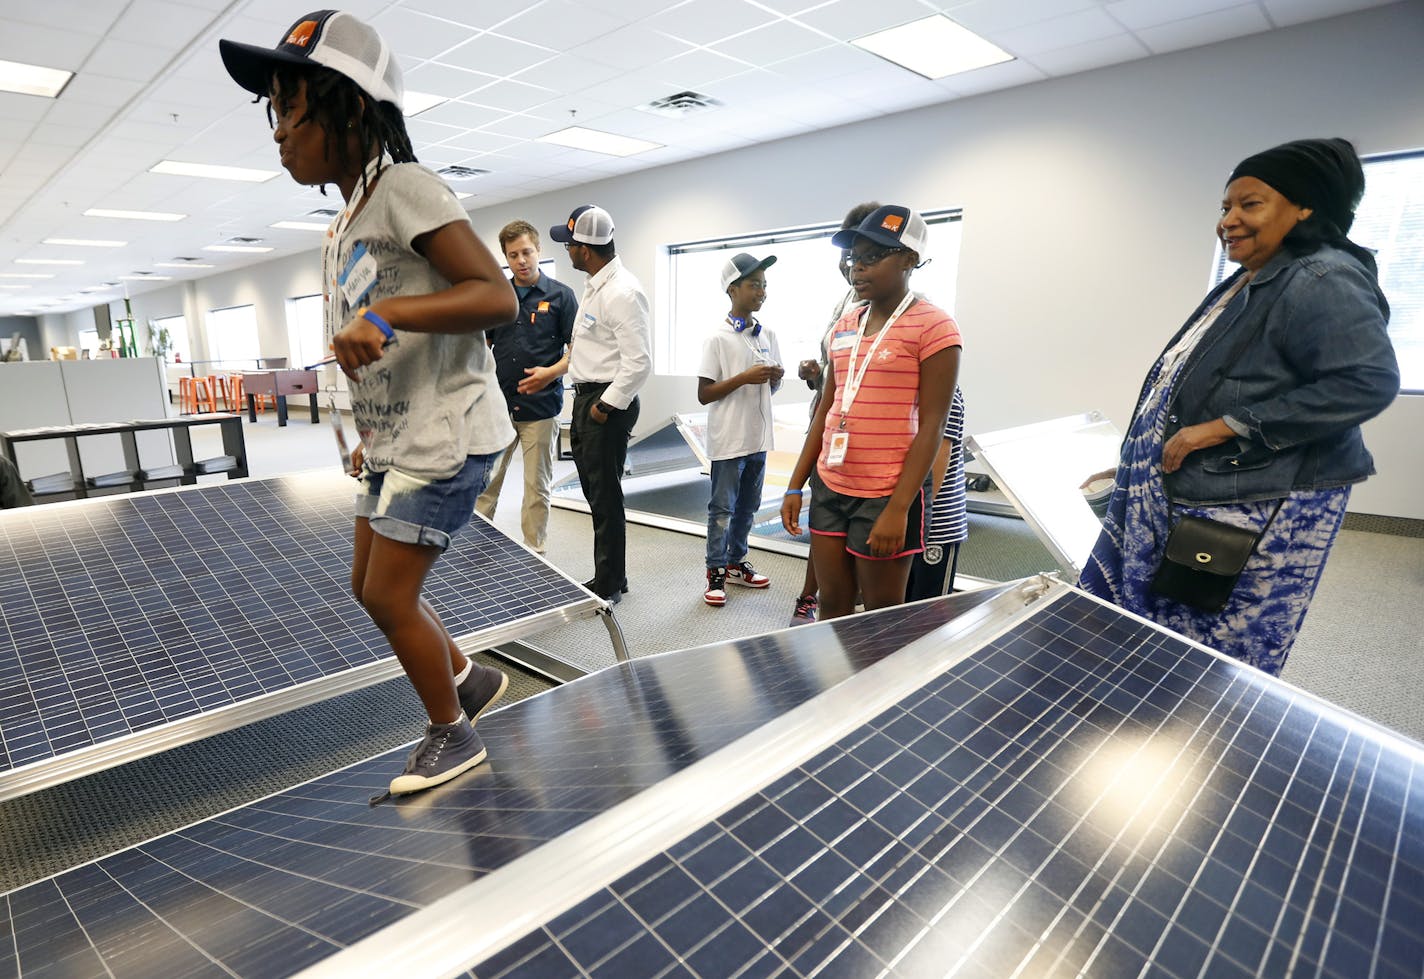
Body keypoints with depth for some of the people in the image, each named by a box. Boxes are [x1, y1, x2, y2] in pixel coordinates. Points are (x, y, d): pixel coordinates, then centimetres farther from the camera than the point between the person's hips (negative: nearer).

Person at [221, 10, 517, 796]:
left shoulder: (404, 187, -12)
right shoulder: (344, 227, 16)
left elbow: (498, 297, -22)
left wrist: (384, 313, -30)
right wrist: (374, 437, 21)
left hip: (444, 435, -9)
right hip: (395, 441, 10)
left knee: (389, 595, -1)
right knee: (372, 588, 16)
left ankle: (452, 735, 20)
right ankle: (471, 678, 35)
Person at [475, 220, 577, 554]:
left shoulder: (560, 295, -1)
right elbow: (483, 346, 17)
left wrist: (551, 372, -20)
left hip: (541, 406, -3)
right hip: (498, 404, 4)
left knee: (537, 487, 5)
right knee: (484, 483, 6)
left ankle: (534, 554, 17)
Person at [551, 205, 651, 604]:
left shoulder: (622, 292, -19)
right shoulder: (596, 284, 13)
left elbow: (638, 363, -23)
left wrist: (606, 406, -17)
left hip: (607, 405, -10)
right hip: (586, 397, 10)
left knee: (605, 497, -1)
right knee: (595, 492, 16)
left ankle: (609, 584, 15)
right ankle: (609, 577, 30)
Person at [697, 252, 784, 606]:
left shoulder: (768, 335, 8)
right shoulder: (718, 338, -10)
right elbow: (704, 394, -11)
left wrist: (775, 378, -7)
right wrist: (745, 378, -20)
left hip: (758, 437, 6)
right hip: (728, 440, -6)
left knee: (748, 507, 15)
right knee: (722, 509, 3)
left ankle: (736, 562, 30)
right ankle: (716, 573, 14)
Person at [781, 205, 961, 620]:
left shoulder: (933, 327, -8)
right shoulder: (844, 327, 11)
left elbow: (930, 427, -12)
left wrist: (898, 509, -17)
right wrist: (795, 486, 11)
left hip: (885, 496, -6)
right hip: (829, 489, 6)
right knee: (832, 608, 13)